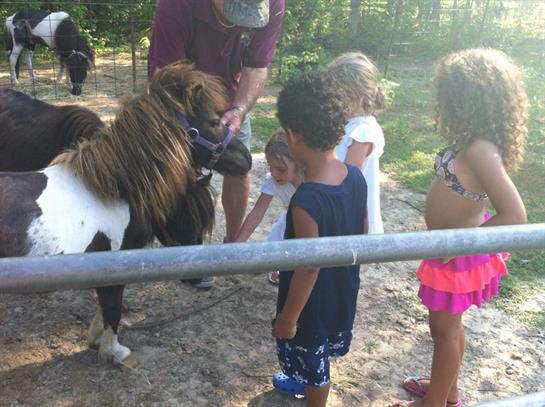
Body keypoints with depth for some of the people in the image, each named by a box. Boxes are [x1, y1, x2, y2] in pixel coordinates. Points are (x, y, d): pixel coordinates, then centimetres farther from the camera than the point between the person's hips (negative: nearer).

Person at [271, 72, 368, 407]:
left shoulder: (306, 201, -35)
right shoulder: (356, 177, -13)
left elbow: (308, 269, -27)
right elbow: (363, 232, 1)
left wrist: (288, 317, -14)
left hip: (313, 302, -7)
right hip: (343, 290, 7)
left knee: (311, 356, 19)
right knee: (319, 353, 32)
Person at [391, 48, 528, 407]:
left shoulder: (480, 151, -31)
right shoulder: (474, 142, -4)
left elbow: (515, 216, -35)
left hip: (459, 256, -8)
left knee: (444, 329, 12)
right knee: (451, 324, 25)